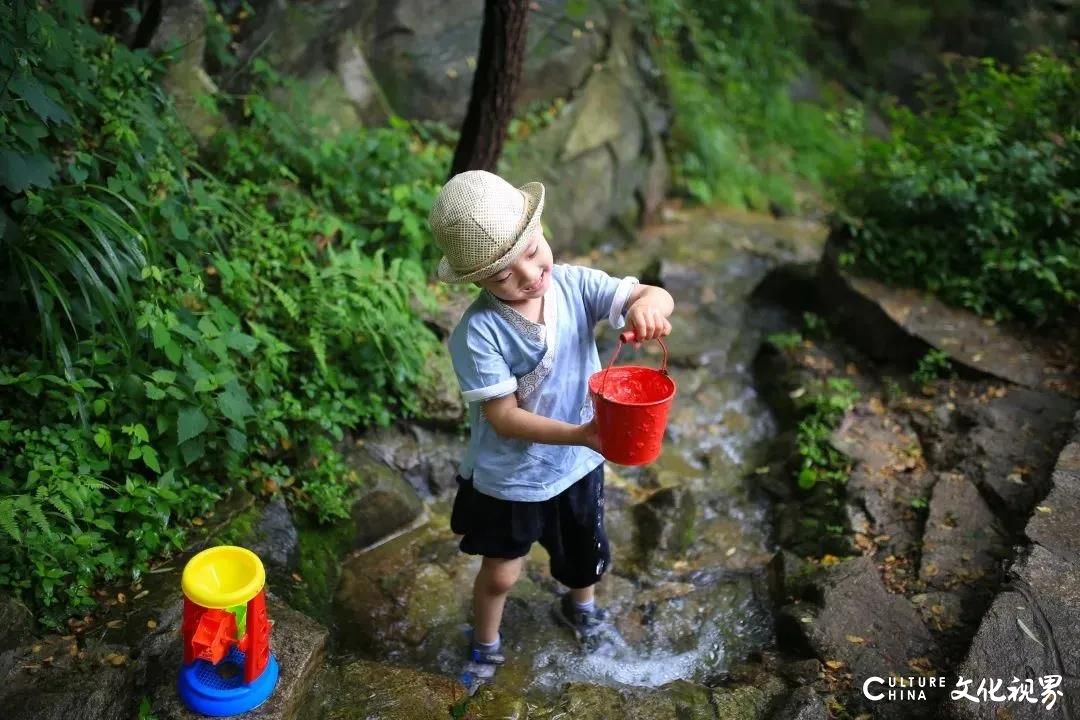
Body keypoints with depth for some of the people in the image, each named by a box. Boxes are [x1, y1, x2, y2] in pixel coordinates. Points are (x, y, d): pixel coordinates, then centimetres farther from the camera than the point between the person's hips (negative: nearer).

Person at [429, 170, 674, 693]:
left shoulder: (574, 286, -17)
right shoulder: (478, 334, -29)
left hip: (578, 465, 4)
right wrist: (581, 434, -37)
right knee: (500, 574, 16)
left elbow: (655, 296, -22)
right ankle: (486, 647, 48)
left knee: (584, 556, 29)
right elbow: (504, 418, -27)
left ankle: (578, 606, 64)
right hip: (509, 479, -4)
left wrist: (648, 304, -47)